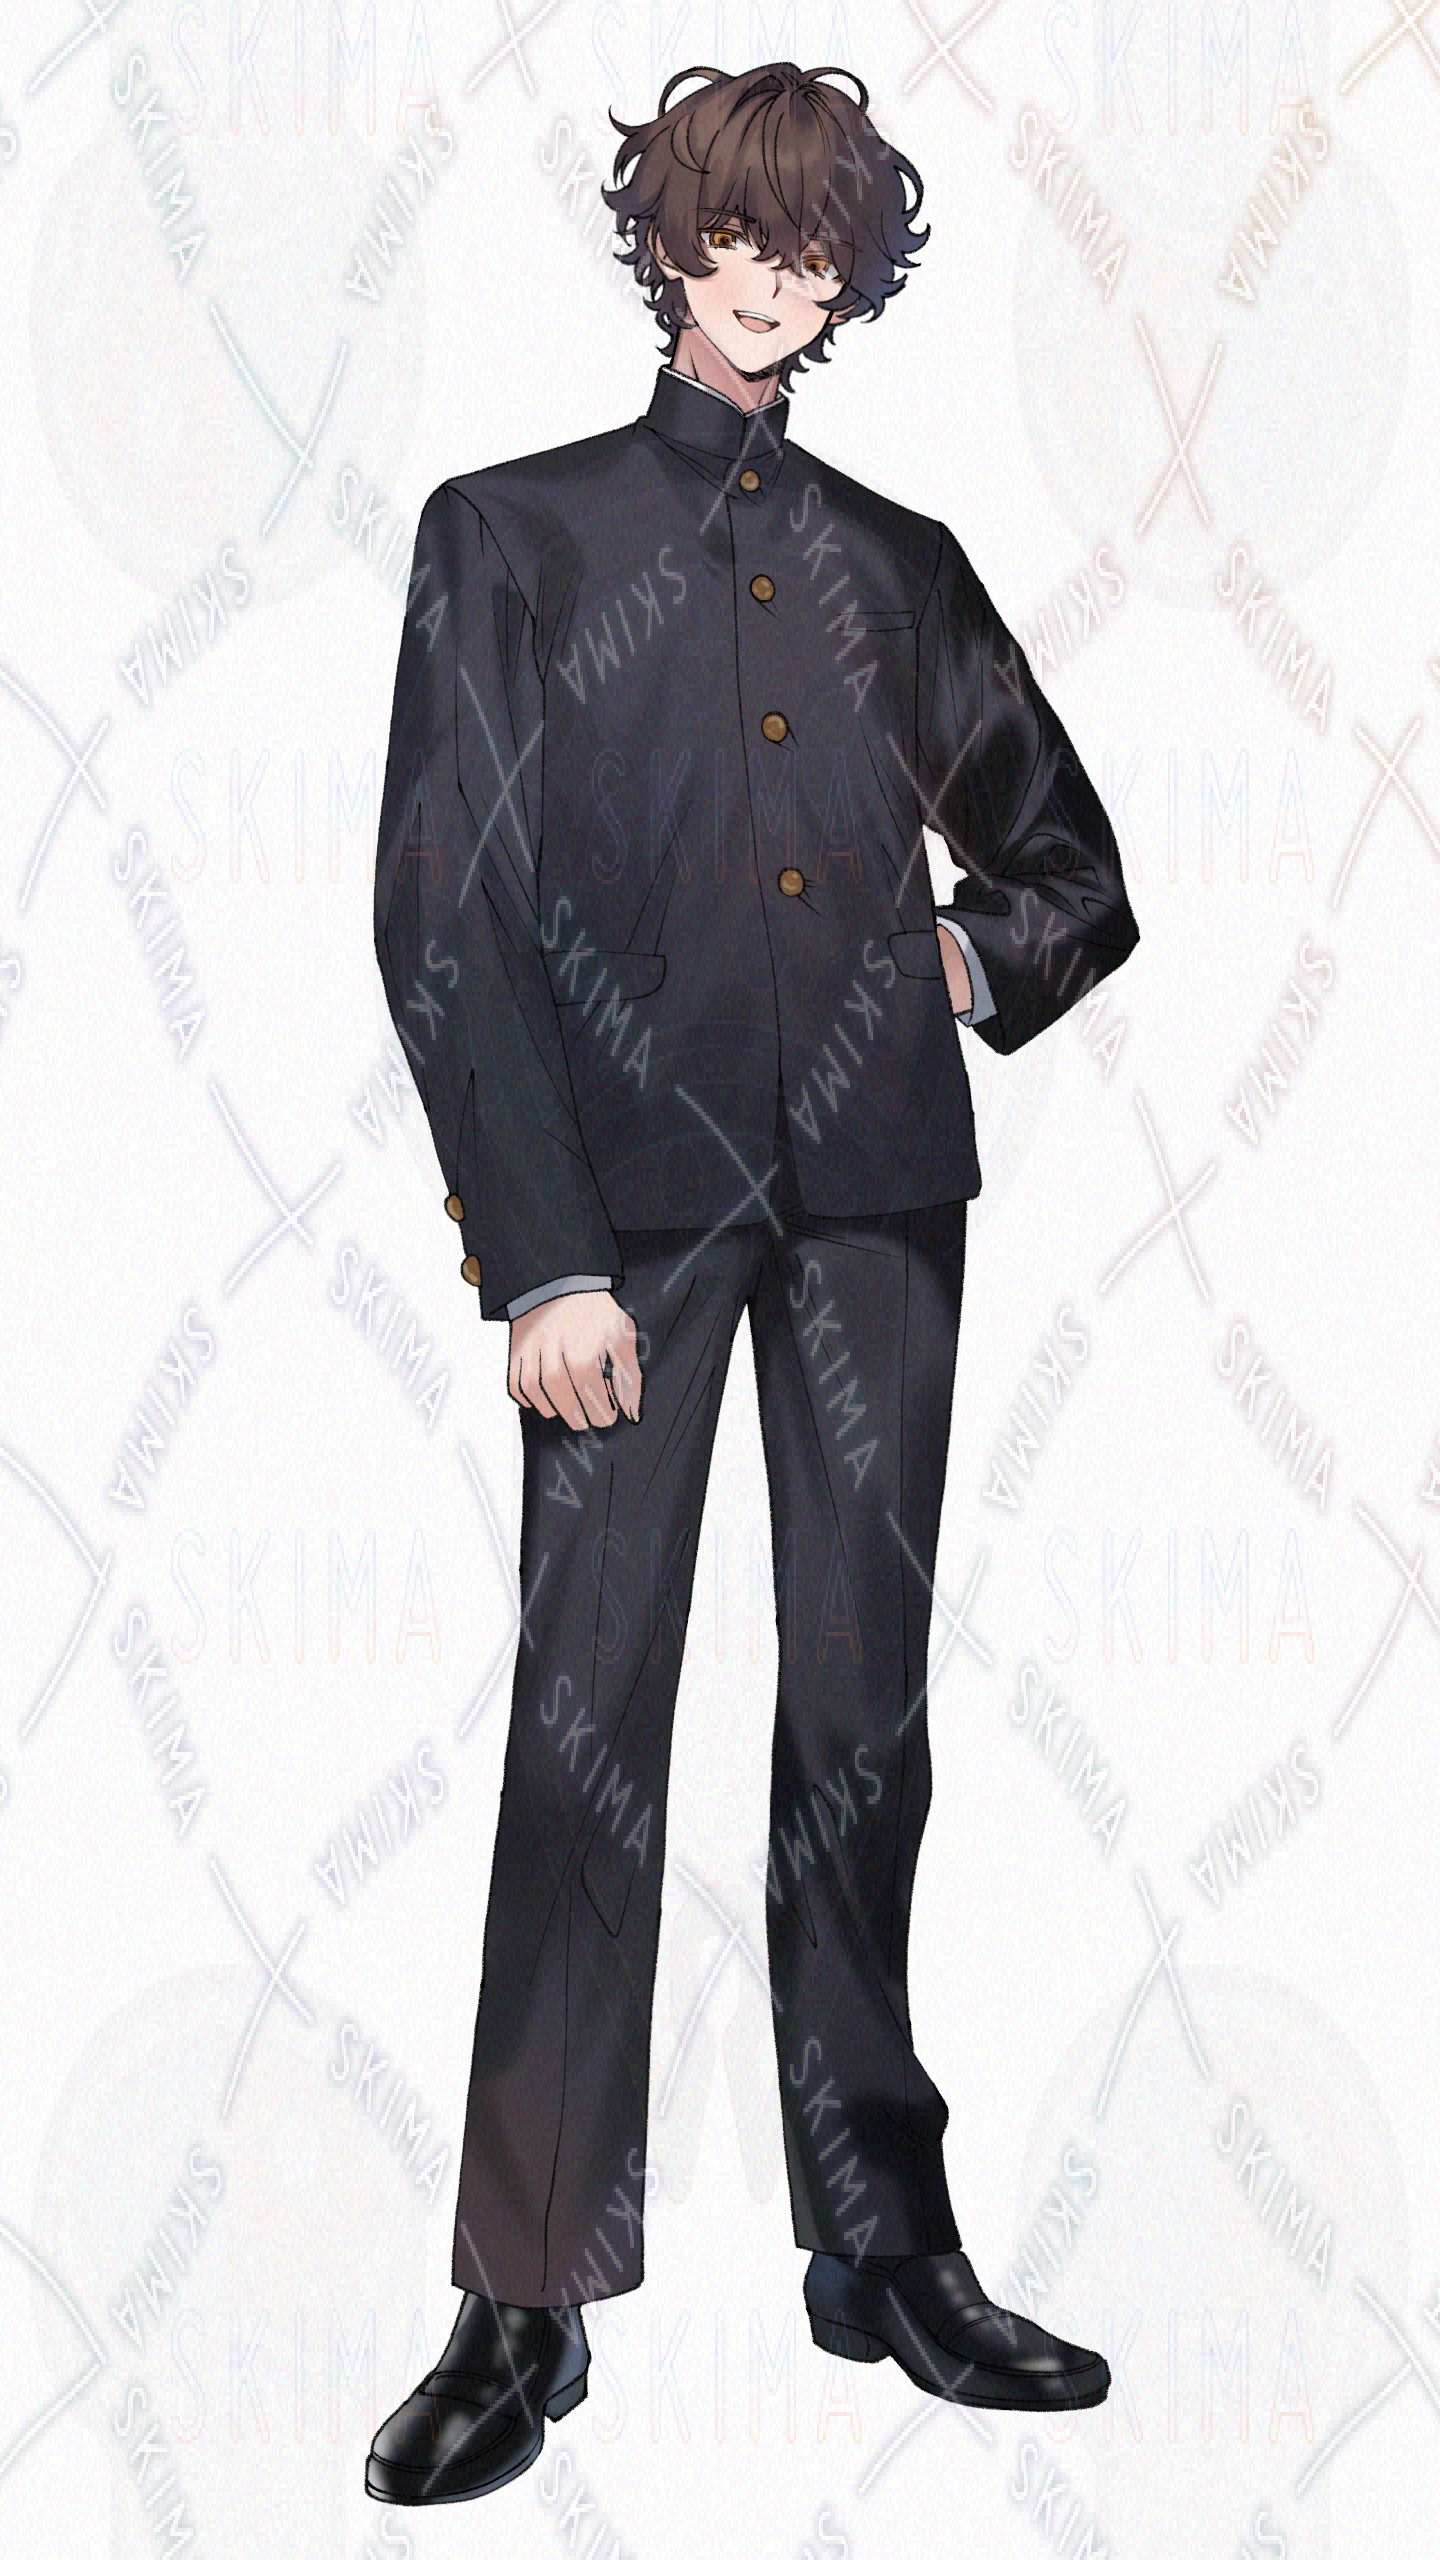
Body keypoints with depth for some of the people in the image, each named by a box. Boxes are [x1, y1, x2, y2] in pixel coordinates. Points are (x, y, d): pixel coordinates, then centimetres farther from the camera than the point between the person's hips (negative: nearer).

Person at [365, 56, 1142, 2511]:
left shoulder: (896, 561, 17)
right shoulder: (511, 531, 7)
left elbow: (1074, 865, 27)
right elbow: (441, 913, -2)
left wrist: (982, 952, 4)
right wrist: (540, 1253, -11)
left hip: (875, 1192, 4)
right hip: (630, 1182, -3)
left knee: (865, 1710, 7)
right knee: (585, 1720, -4)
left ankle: (881, 2239, 19)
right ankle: (528, 2297, 6)